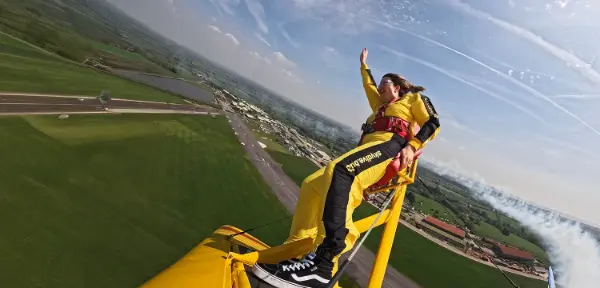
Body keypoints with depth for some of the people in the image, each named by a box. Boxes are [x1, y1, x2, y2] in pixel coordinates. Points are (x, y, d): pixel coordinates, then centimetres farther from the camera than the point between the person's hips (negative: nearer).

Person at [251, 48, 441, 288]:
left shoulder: (413, 98, 20)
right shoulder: (381, 103, 39)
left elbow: (433, 124, 7)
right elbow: (369, 85, 53)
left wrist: (412, 146, -9)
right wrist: (364, 65, 64)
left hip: (391, 145, -9)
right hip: (368, 148, 9)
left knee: (339, 171, -39)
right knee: (313, 185, -8)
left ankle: (322, 264, -47)